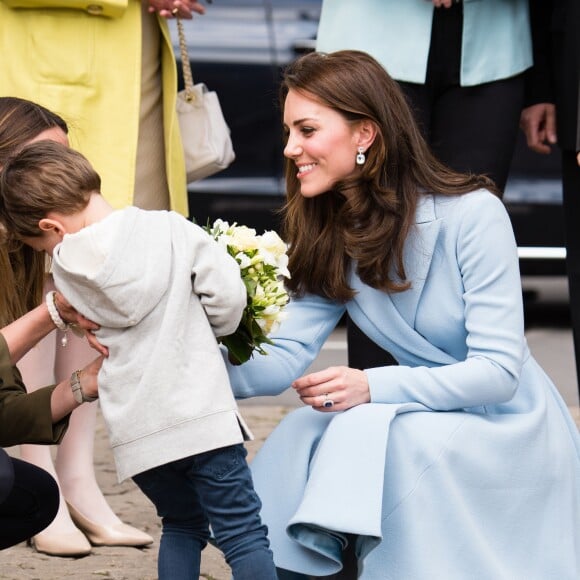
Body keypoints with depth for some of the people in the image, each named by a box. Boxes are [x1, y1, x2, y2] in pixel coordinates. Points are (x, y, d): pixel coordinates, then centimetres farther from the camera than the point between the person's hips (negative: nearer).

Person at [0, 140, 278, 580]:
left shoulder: (67, 268, 3)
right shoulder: (171, 230, -3)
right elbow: (228, 296, -6)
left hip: (136, 431, 3)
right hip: (203, 413, -2)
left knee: (182, 524, 21)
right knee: (244, 534, -1)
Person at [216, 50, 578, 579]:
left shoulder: (472, 214, -19)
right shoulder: (330, 238, 0)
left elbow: (498, 370, -22)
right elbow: (286, 356, -9)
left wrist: (373, 386, -33)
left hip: (509, 426, -5)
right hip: (423, 411, 5)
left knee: (387, 436, -31)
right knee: (303, 437, -22)